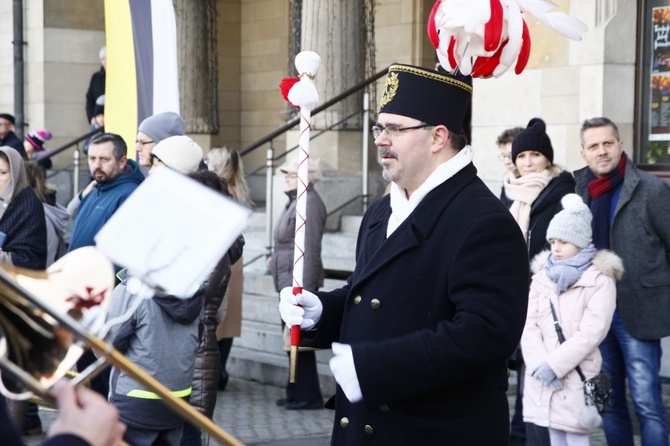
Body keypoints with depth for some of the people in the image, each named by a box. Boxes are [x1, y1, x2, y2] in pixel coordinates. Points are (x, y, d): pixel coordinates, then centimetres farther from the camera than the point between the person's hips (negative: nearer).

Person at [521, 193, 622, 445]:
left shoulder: (600, 280, -4)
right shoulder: (542, 276, 12)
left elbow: (591, 332, -14)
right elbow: (528, 325, 3)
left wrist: (555, 364, -17)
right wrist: (539, 363, -12)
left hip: (578, 377, -5)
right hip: (543, 378, 5)